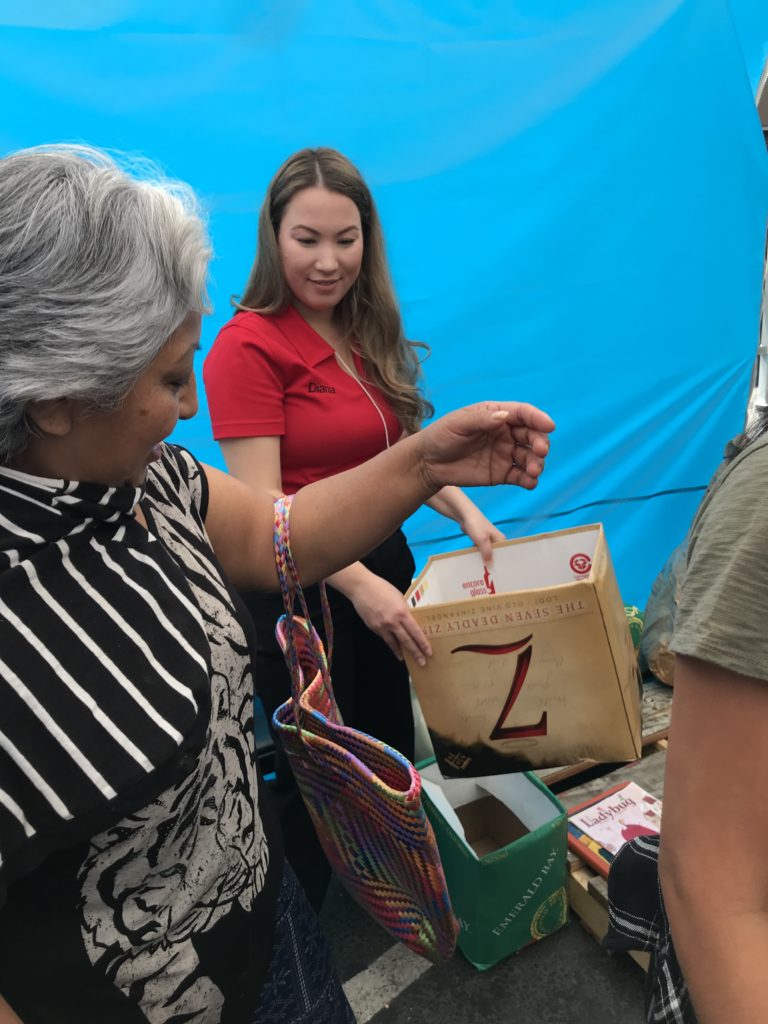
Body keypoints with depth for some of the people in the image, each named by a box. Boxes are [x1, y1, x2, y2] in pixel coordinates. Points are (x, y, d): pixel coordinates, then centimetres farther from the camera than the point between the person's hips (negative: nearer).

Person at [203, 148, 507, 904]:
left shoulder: (370, 335, 6)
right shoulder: (248, 346, -16)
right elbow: (262, 509, -21)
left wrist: (464, 510, -1)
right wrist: (357, 584, -31)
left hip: (384, 566, 7)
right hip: (300, 592, -7)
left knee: (392, 752, 24)